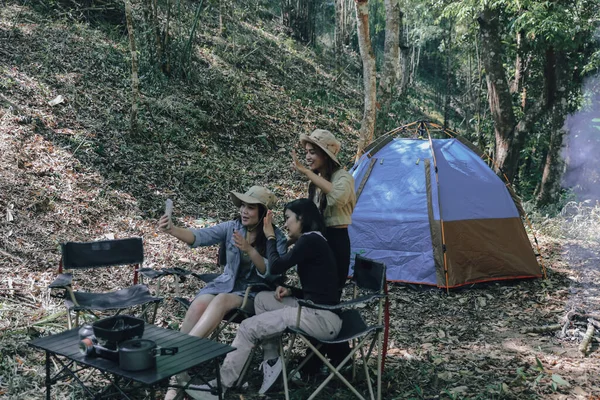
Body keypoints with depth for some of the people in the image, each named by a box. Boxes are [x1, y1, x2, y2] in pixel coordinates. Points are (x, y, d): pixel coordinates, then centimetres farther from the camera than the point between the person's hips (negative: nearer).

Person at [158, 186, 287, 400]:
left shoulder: (277, 238, -8)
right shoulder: (232, 227, 0)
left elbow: (272, 274, -16)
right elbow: (201, 236, -14)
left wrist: (249, 249, -29)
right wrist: (172, 230, -32)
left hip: (255, 292, -3)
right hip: (226, 283, 3)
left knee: (221, 301, -35)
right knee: (198, 305, -28)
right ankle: (178, 377, -25)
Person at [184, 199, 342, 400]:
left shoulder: (311, 240, -12)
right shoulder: (311, 241, 18)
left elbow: (276, 266, -12)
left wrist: (270, 237, 2)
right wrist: (290, 291, 5)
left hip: (323, 318, -10)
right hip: (315, 308, 10)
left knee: (248, 328, -8)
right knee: (262, 299, 11)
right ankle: (271, 360, 9)